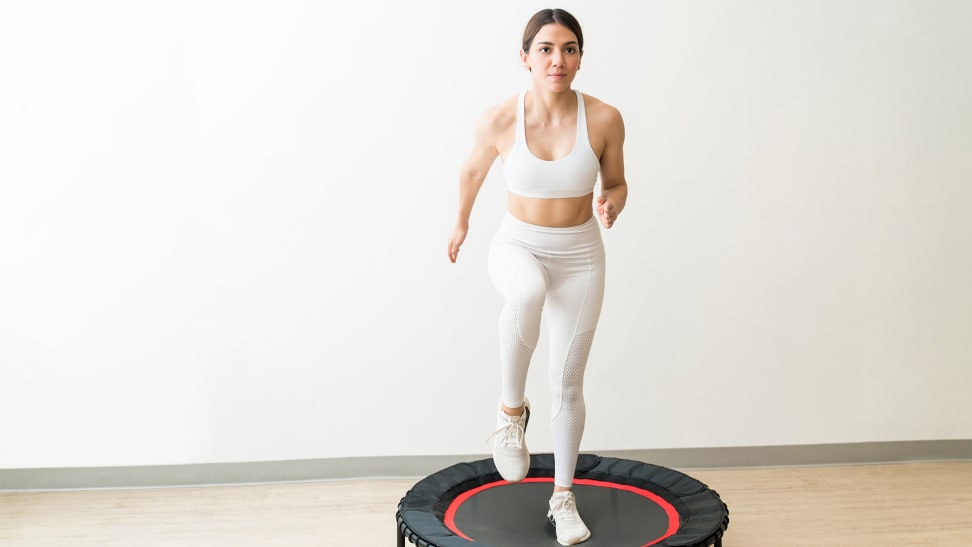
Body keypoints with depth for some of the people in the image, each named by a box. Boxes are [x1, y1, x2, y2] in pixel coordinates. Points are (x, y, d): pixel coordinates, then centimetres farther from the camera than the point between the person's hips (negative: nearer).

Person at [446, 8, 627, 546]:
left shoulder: (604, 119, -15)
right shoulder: (499, 119, -17)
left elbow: (616, 184, 2)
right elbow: (472, 170, 4)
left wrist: (611, 205, -21)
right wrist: (461, 222, 19)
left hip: (580, 256, 2)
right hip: (517, 246, -1)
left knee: (567, 382, 6)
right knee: (527, 292, -39)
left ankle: (563, 496, 26)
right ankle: (511, 410, -14)